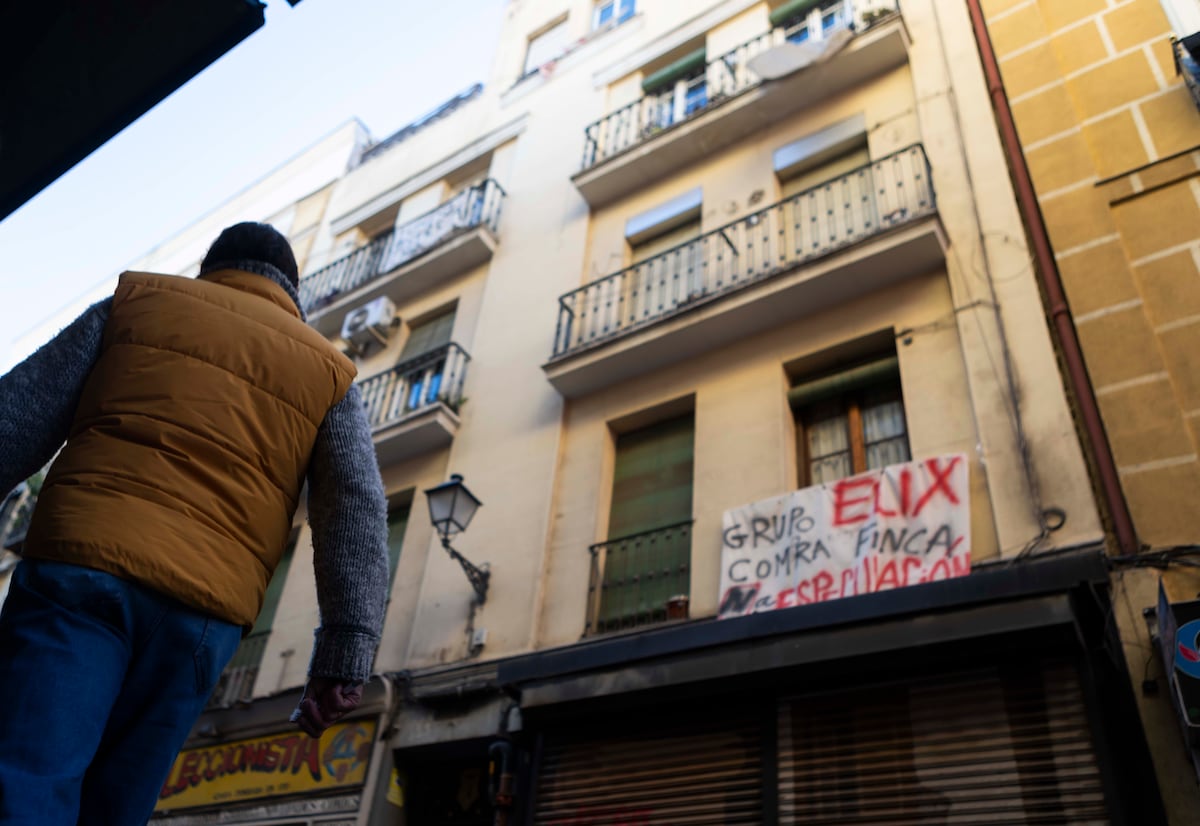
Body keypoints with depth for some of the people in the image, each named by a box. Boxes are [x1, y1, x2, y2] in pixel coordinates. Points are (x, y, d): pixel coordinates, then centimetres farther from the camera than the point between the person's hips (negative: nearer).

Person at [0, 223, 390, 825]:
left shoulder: (137, 300, 17)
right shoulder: (328, 373, 16)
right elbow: (357, 512, 3)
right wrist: (343, 657, -1)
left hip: (81, 564, -1)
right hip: (207, 606, 2)